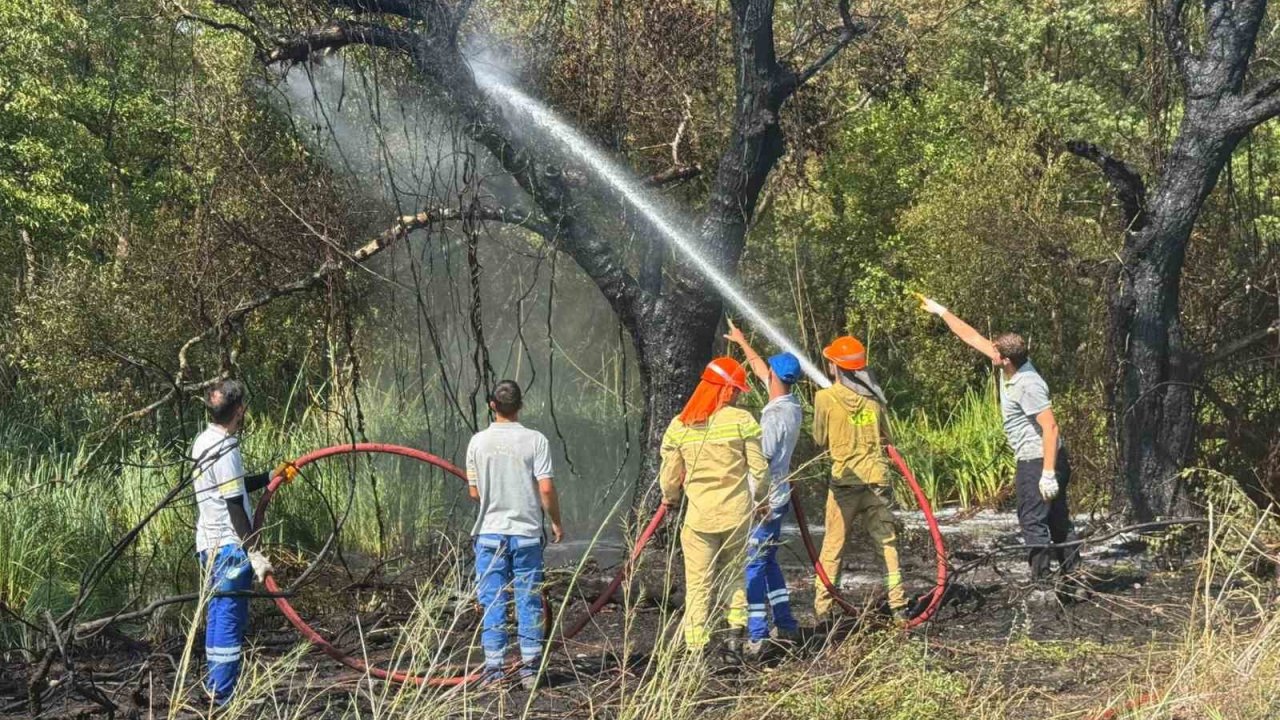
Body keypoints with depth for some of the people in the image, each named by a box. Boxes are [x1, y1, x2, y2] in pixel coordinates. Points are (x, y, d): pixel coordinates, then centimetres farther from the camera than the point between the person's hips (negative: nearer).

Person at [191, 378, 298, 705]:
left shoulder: (205, 441, 12)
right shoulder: (225, 450, -18)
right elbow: (235, 508, -21)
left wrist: (271, 476, 28)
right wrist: (254, 552, -20)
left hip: (211, 544, 10)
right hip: (230, 546, -10)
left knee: (219, 616, 16)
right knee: (230, 620, -6)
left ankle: (214, 688, 24)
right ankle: (223, 696, -5)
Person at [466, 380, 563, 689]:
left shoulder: (478, 441, -3)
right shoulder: (535, 440, -8)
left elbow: (474, 492, 1)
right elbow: (546, 489, -10)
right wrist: (556, 522, 4)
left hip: (490, 533, 1)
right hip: (527, 532, -1)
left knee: (492, 602, 5)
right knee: (529, 601, 7)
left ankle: (494, 669, 5)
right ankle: (530, 668, 8)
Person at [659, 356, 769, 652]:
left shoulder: (679, 426, -1)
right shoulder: (742, 420, -7)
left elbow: (669, 475, 6)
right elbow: (758, 468, -3)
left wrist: (670, 497, 28)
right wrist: (761, 499, 15)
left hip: (699, 515, 0)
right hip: (736, 511, 0)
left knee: (698, 584, 5)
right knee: (734, 571, 21)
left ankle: (696, 647, 2)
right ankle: (737, 623, 7)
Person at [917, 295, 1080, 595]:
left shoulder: (1028, 385, -23)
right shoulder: (1010, 367, 3)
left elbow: (1050, 427, -27)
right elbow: (972, 337, 14)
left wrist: (1048, 473, -30)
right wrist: (941, 312, 18)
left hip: (1039, 461, -10)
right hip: (1031, 461, 10)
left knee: (1033, 520, -6)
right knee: (1058, 522, 12)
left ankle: (1041, 583, -4)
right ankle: (1073, 582, 18)